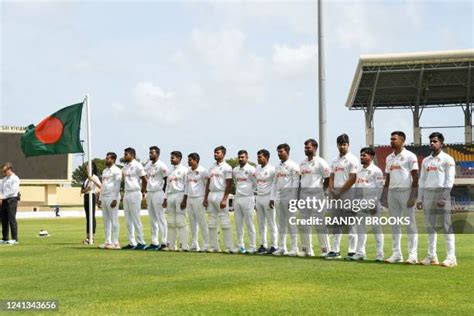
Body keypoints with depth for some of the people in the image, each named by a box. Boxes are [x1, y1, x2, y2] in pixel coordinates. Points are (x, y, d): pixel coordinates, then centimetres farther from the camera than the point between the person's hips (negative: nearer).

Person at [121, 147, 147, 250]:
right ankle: (131, 243, 12)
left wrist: (142, 192, -2)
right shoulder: (125, 166, 13)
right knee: (128, 220, 8)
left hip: (135, 193, -8)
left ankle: (141, 242, -1)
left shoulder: (137, 165, -10)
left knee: (136, 219, -7)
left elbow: (144, 180, -9)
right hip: (126, 193, 8)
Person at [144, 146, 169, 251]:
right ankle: (154, 242, 14)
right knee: (152, 219, 9)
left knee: (160, 218, -6)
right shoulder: (148, 165, 13)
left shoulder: (161, 166, -9)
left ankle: (163, 243, -4)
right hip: (149, 193, 8)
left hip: (158, 193, -8)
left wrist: (163, 193, -10)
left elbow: (167, 180, -8)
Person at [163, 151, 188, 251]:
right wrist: (165, 199, 14)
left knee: (181, 221, -11)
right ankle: (171, 245, 10)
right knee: (171, 222, 6)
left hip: (180, 195, -7)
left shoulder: (184, 170, -2)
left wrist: (185, 199, -15)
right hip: (170, 196, 7)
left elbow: (186, 186, -8)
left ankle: (184, 246, -10)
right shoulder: (170, 171, 20)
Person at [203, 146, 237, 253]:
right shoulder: (211, 168, 17)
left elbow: (229, 184, -11)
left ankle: (229, 247, -7)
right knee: (211, 223, 8)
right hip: (211, 195, 8)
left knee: (224, 222, -9)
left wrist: (224, 199, -18)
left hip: (221, 195, -8)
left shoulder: (226, 167, -5)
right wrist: (205, 198, 13)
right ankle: (213, 246, 13)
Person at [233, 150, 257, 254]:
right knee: (238, 224, 7)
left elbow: (255, 184, -5)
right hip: (237, 198, 6)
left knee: (249, 224, -4)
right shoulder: (235, 170, 13)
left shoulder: (251, 169, -6)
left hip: (247, 198, -6)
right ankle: (240, 246, 14)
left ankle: (252, 247, 1)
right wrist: (238, 192, 14)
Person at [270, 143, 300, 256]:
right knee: (281, 223, 9)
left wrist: (292, 200, -18)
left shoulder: (293, 166, -7)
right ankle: (281, 248, 13)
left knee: (291, 223, -6)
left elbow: (295, 184, -13)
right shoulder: (278, 167, 17)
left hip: (289, 196, -8)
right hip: (279, 197, 8)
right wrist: (272, 198, 12)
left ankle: (294, 248, -2)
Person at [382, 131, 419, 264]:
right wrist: (384, 197, 13)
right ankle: (396, 254, 12)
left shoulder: (410, 156, -4)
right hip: (392, 192, 7)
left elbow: (415, 177, -8)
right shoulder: (389, 158, 15)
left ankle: (413, 254, -4)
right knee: (394, 224, 7)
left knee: (410, 223, -5)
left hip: (406, 192, -7)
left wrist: (413, 196, -15)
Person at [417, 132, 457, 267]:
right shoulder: (426, 160, 18)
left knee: (447, 225, -7)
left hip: (442, 192, -6)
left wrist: (444, 198, -17)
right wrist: (419, 199, 9)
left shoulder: (447, 159, -1)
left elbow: (450, 180, -8)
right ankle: (431, 256, 10)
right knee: (430, 225, 6)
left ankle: (451, 257, -8)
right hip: (428, 194, 6)